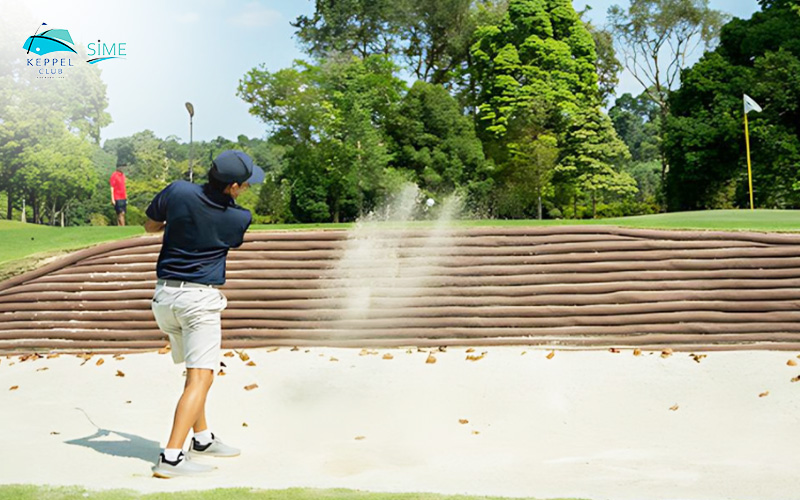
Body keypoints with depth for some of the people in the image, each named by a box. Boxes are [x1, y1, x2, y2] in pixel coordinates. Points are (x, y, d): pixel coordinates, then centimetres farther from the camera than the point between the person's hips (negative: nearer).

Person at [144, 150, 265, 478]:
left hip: (164, 294, 6)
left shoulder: (177, 192, -5)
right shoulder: (239, 218, -10)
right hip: (201, 297, -6)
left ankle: (202, 439, 31)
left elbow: (150, 226, 10)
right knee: (200, 378, -6)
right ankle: (171, 458, -14)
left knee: (196, 370, 20)